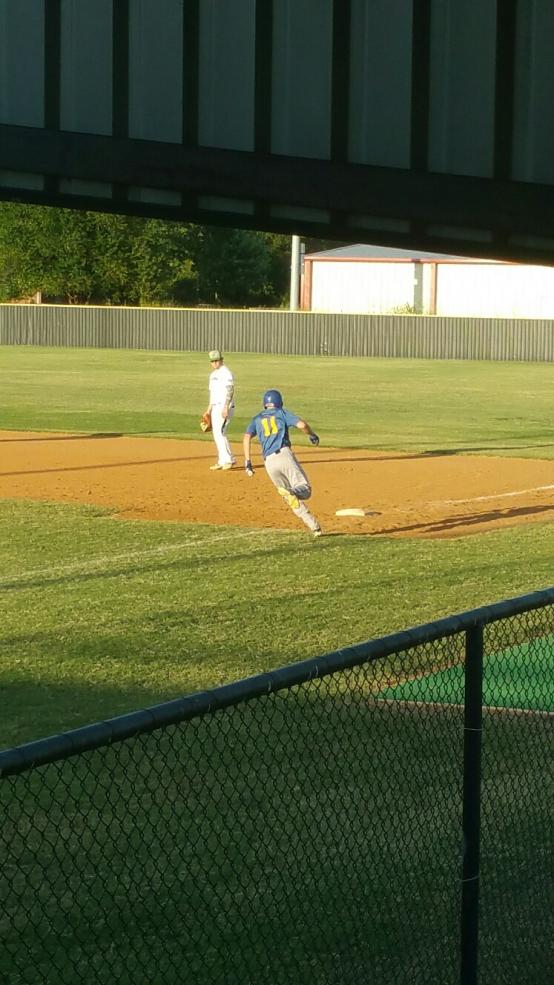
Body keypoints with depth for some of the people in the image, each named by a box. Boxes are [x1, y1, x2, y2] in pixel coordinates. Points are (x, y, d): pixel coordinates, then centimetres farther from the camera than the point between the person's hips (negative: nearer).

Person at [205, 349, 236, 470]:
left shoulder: (226, 373, -11)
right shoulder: (213, 374, 18)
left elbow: (230, 391, -19)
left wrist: (226, 408, -26)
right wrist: (209, 408, 23)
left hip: (225, 407, -9)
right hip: (216, 407, 9)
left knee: (219, 433, -13)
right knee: (217, 433, 10)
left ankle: (227, 460, -9)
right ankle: (223, 461, 16)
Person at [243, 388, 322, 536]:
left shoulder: (257, 419, 23)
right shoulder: (282, 413, 16)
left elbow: (247, 437, 7)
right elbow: (301, 424, 1)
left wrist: (247, 461, 5)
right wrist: (312, 434, 20)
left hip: (269, 462, 3)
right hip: (284, 454, -3)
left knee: (291, 499, 10)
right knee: (304, 490, -8)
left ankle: (314, 526, -2)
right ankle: (293, 492, -42)